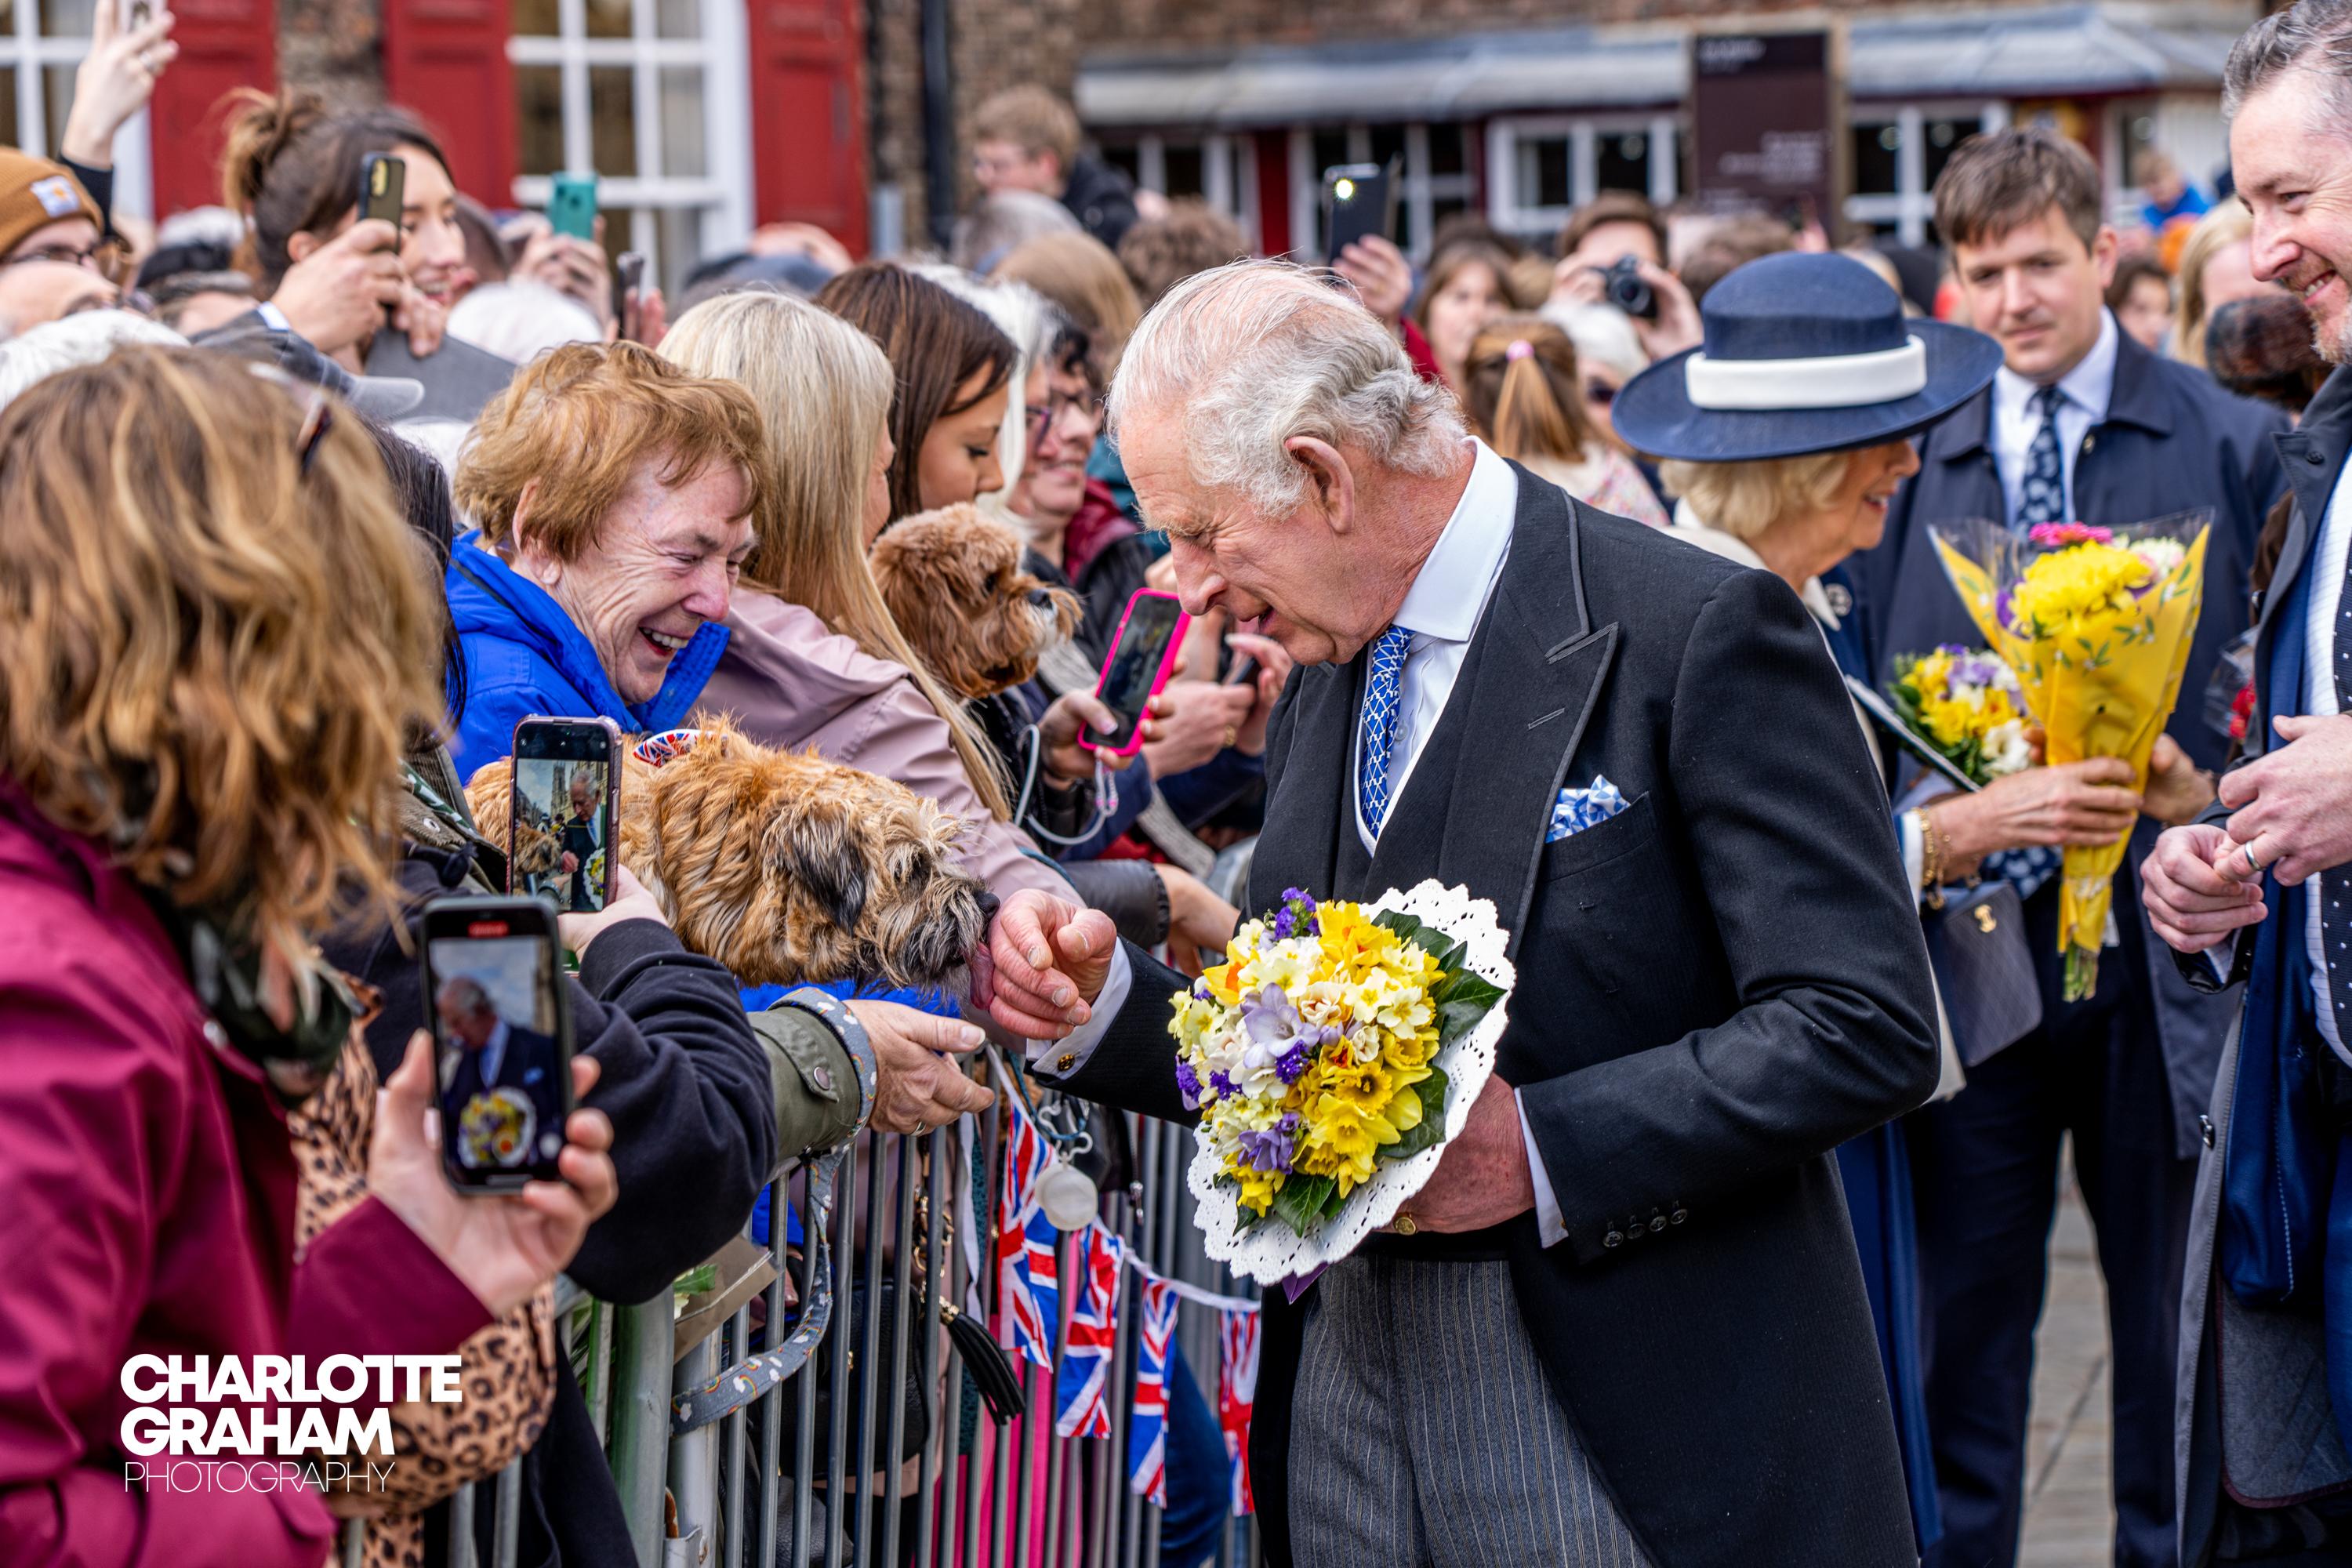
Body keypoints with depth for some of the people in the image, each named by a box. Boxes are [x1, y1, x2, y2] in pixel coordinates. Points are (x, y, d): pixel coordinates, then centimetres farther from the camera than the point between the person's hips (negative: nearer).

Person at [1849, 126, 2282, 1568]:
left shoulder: (2234, 446, 1)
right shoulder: (1917, 461, 10)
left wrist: (2211, 788, -16)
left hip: (2157, 947, -2)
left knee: (2177, 1311, 7)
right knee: (1964, 1304, 8)